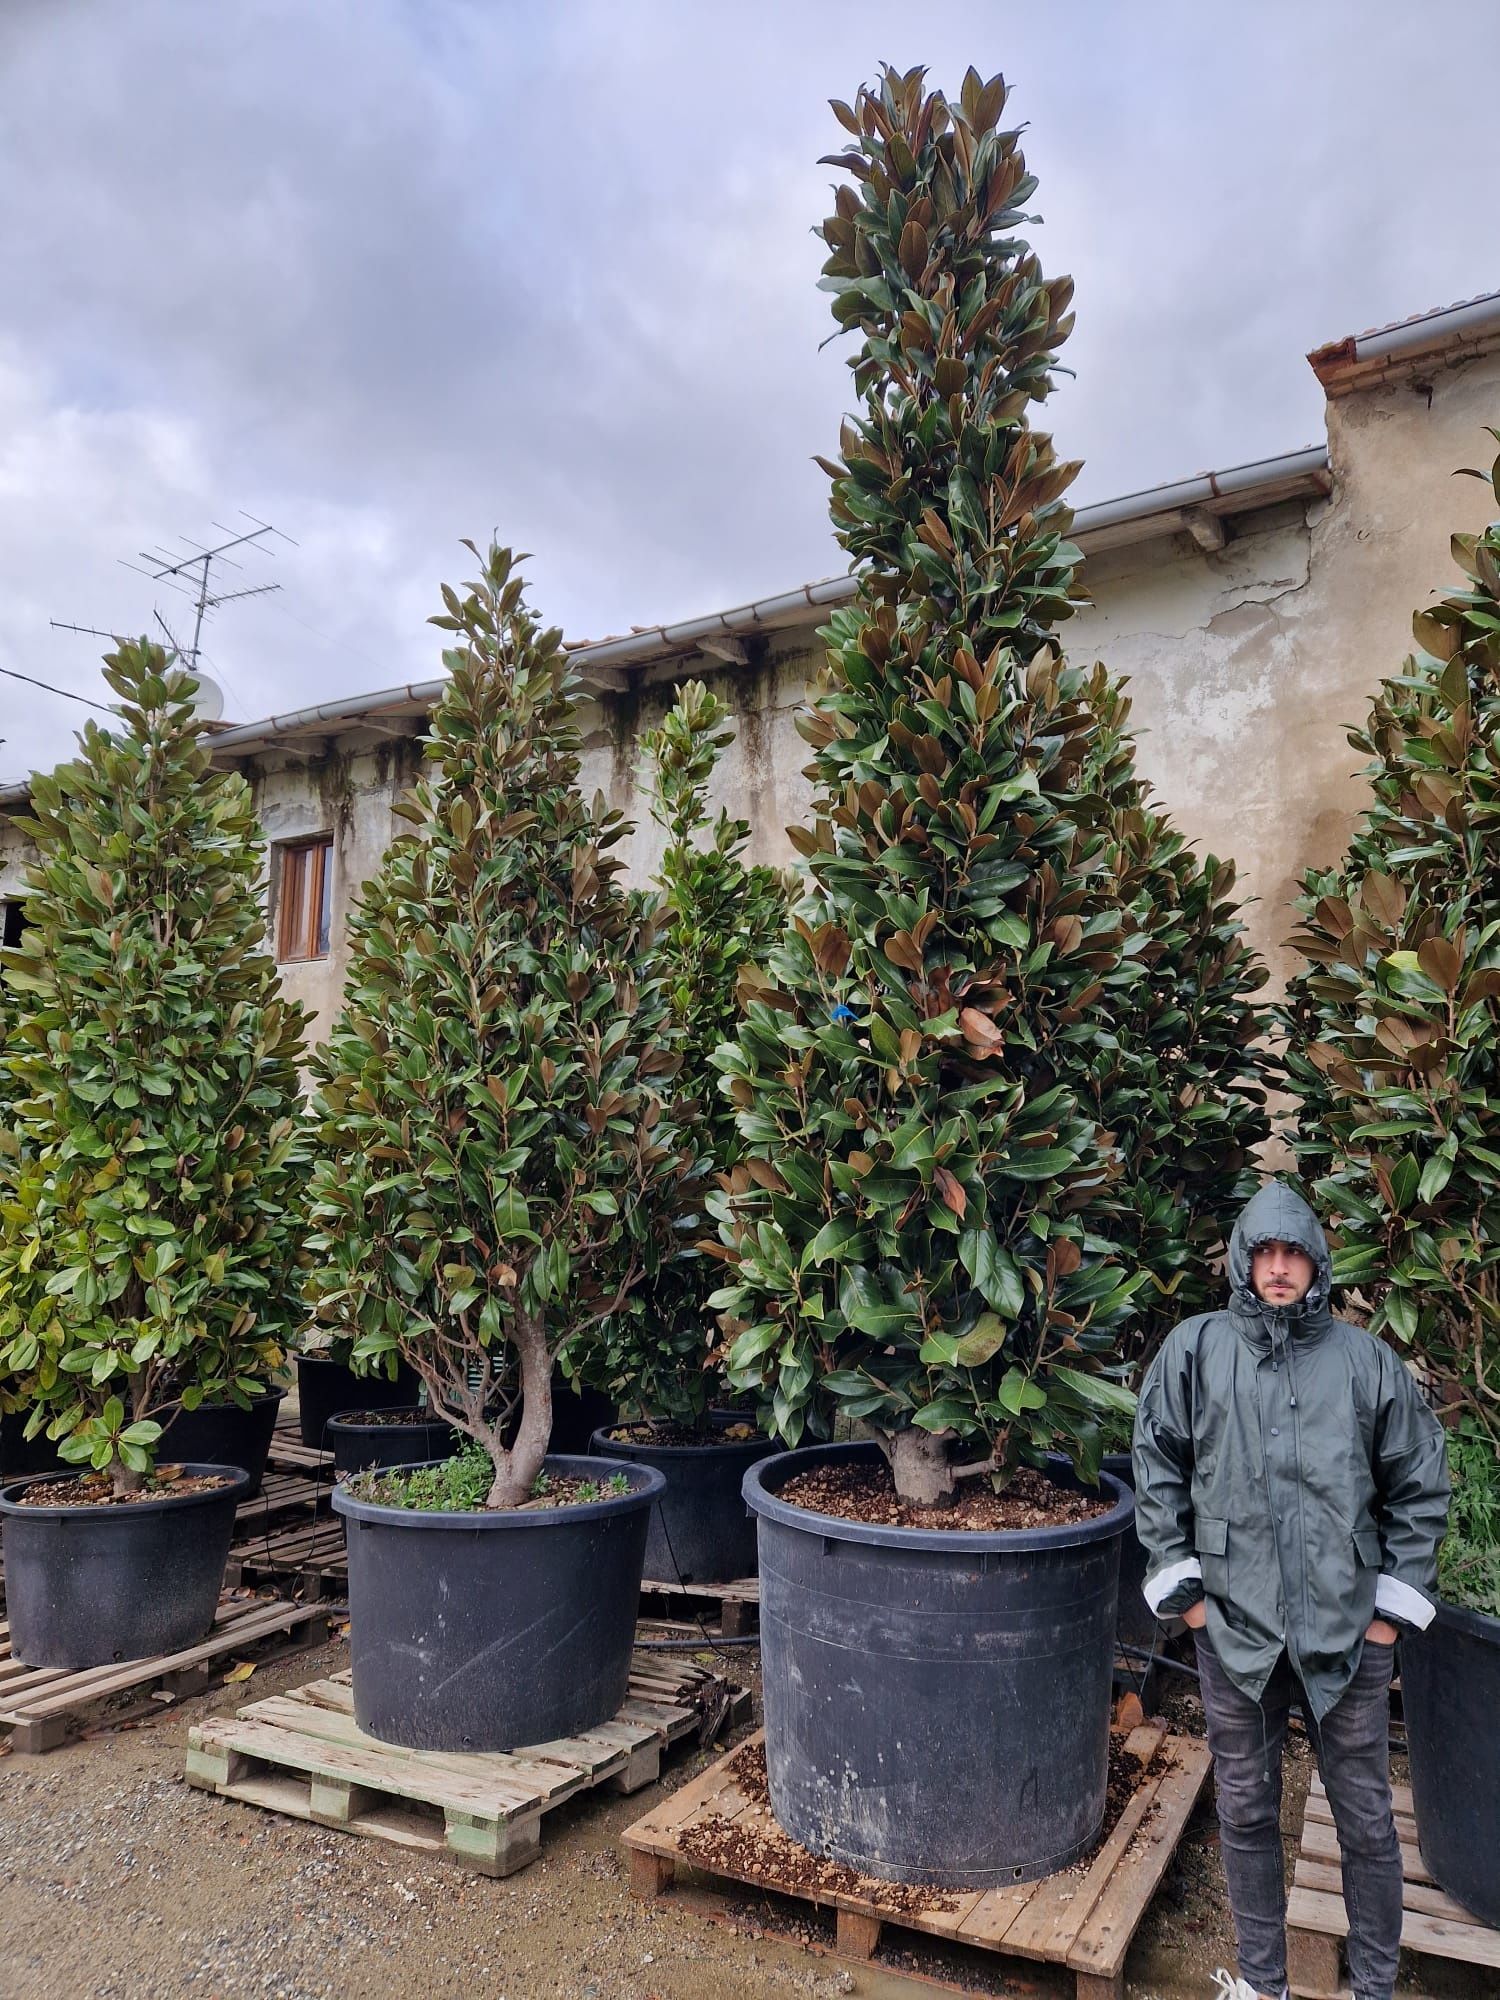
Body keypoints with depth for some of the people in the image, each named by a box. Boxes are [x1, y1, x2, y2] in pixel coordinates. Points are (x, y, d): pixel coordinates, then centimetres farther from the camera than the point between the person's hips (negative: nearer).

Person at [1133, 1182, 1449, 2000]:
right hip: (1233, 1627, 0)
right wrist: (1180, 1585, 0)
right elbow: (1157, 1471, 2)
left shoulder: (1365, 1358, -4)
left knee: (1365, 1816, 13)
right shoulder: (1194, 1349, -5)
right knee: (1246, 1811, 15)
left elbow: (1421, 1486, 5)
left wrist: (1395, 1602, 3)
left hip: (1348, 1630, 0)